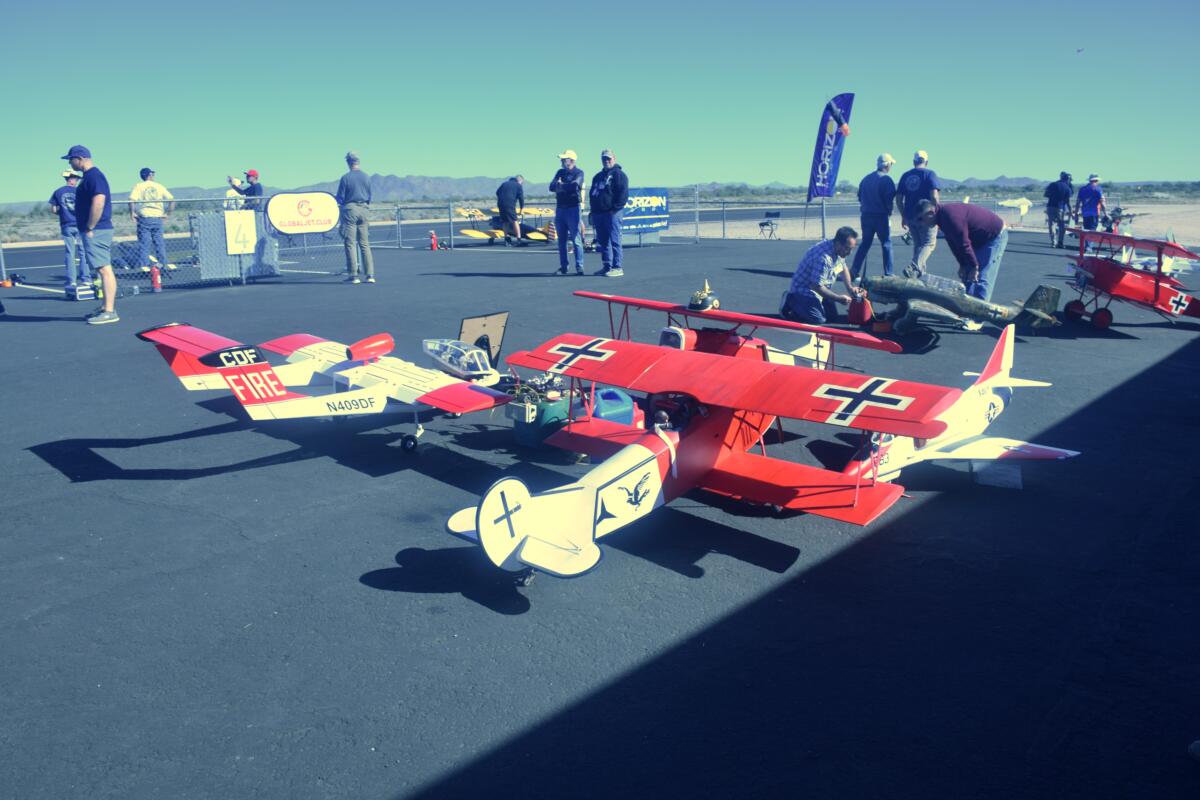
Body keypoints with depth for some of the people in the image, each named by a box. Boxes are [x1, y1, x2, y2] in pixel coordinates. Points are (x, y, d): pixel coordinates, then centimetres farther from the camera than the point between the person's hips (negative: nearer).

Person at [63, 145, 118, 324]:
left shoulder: (93, 176, -13)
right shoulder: (89, 176, 19)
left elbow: (98, 202, -23)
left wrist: (90, 228, -20)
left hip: (96, 231, -11)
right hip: (96, 231, 11)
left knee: (104, 269, -12)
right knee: (103, 269, 13)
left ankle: (110, 312, -13)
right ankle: (106, 307, 19)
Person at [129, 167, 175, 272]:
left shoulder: (138, 186, 1)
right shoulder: (159, 186, 8)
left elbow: (132, 200, -13)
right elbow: (171, 199, 5)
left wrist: (132, 213, -5)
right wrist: (167, 213, 10)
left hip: (144, 217, -2)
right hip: (158, 218, 2)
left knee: (144, 243, 1)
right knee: (159, 242, 10)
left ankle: (145, 265, -3)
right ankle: (164, 264, 9)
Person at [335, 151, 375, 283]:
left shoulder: (345, 178, -9)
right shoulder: (366, 177, 4)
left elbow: (340, 199, -6)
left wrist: (335, 198, 13)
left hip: (350, 210, -4)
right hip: (363, 210, 4)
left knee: (350, 244, 0)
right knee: (365, 244, 7)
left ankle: (353, 275, -2)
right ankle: (370, 275, 1)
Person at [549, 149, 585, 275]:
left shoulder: (578, 173, -2)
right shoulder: (560, 172, 16)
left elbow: (574, 185, -21)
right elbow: (552, 187, 3)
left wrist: (561, 186, -7)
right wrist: (566, 186, -16)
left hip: (573, 208, -6)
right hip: (560, 208, 7)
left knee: (576, 239, -9)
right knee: (561, 240, 8)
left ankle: (579, 267, -9)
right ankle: (563, 267, 14)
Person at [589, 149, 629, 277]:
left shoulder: (618, 174, -2)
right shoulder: (598, 176, 22)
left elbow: (623, 193, -11)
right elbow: (592, 194, 26)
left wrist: (615, 208, -17)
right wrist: (593, 212, 17)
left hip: (612, 213, -8)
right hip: (598, 213, 8)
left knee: (614, 241, -9)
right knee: (602, 241, 9)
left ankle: (617, 268, -9)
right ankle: (607, 267, 15)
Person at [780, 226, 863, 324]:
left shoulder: (840, 251, -4)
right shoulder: (823, 257, -34)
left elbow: (843, 268, 17)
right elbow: (817, 286, -32)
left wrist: (850, 288, 2)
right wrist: (839, 298, -24)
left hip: (820, 288, 10)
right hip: (804, 291, -10)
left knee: (832, 317, 9)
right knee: (817, 320, -21)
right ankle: (790, 304, 0)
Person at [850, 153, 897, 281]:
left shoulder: (866, 179, 9)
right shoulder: (886, 179, -10)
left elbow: (860, 197, 12)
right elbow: (890, 199, -13)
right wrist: (889, 213, -2)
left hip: (866, 215, 6)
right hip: (881, 216, -6)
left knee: (865, 243, 13)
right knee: (886, 245, 3)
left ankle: (854, 271, 7)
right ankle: (888, 274, 3)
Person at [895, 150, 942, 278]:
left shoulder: (905, 176, 10)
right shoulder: (930, 174, -6)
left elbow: (898, 199, 10)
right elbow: (934, 196, -16)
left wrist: (903, 216, 18)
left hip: (910, 216, 5)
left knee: (917, 244, 18)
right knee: (929, 243, 3)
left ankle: (920, 271, 22)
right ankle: (914, 267, -17)